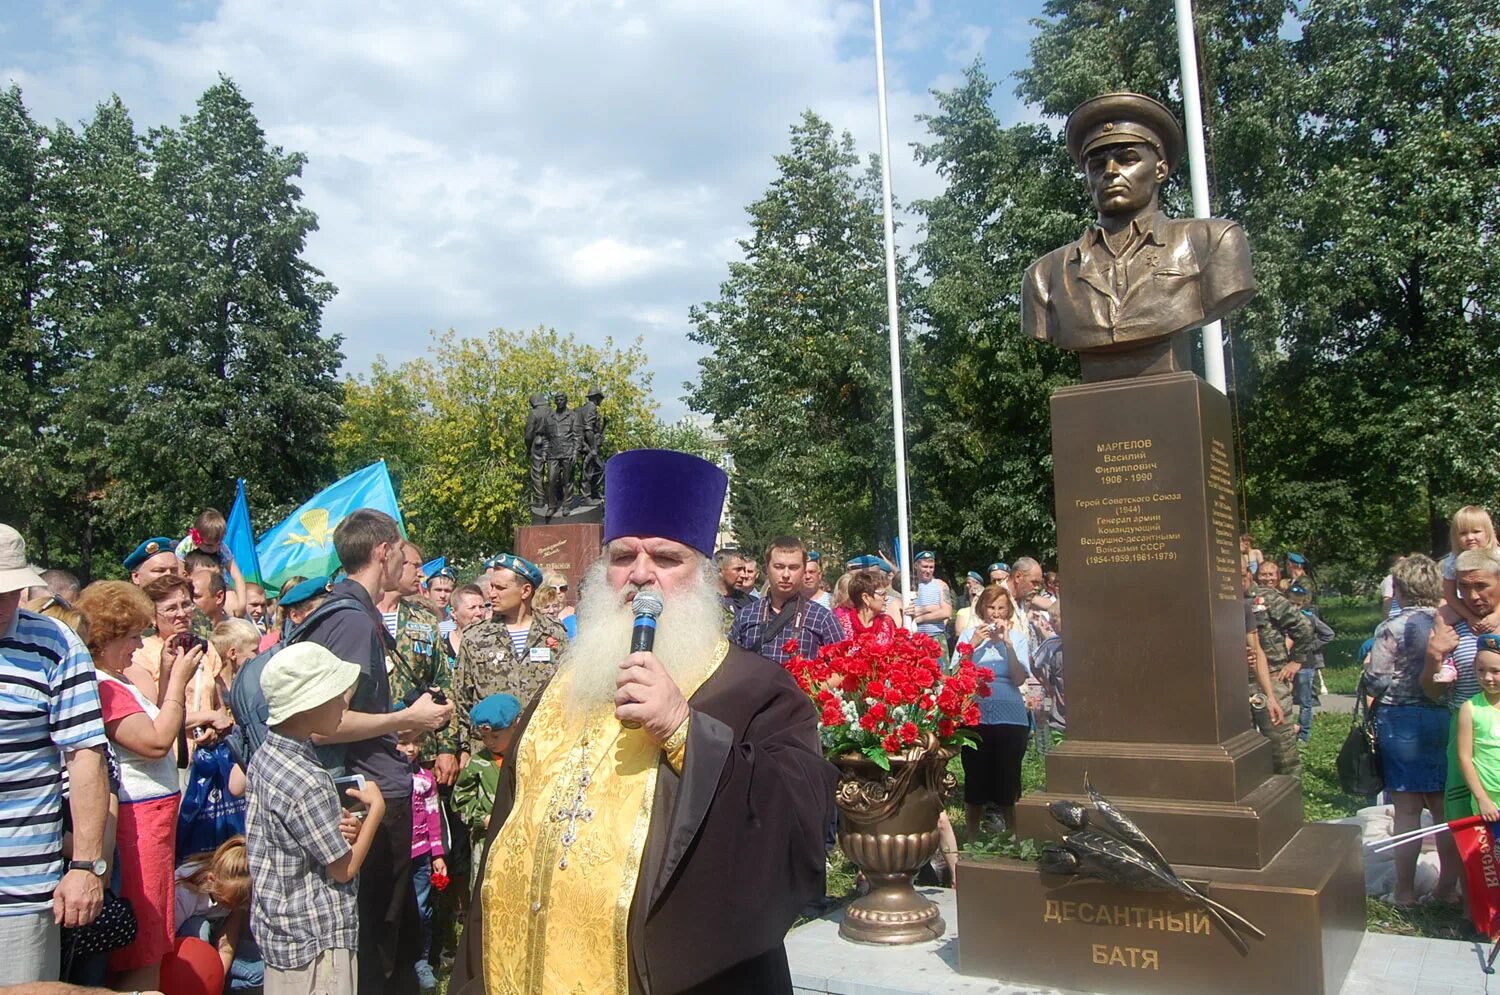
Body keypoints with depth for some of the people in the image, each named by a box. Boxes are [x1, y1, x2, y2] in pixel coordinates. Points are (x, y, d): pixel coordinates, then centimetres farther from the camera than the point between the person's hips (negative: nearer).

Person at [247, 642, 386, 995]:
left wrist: (336, 828, -1)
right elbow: (344, 869, -17)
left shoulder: (264, 755, 0)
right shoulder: (308, 782, -27)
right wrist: (375, 808, -7)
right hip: (315, 939, -9)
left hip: (276, 927, 9)